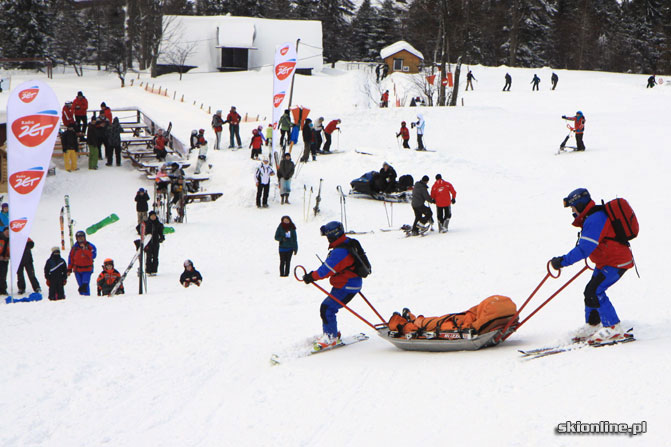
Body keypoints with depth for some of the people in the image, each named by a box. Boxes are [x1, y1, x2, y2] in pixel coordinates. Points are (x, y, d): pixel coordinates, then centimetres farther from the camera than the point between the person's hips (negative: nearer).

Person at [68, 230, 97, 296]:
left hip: (87, 270, -3)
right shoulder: (75, 247, 6)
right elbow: (71, 258, 12)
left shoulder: (90, 246, -1)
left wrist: (85, 249, -23)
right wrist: (69, 269, 9)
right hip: (77, 270, 3)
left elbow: (93, 256, -14)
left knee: (85, 286, -16)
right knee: (81, 286, 4)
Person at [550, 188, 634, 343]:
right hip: (604, 262, 11)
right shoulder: (592, 218, 9)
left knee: (594, 292, -16)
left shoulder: (594, 220, -24)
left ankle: (614, 329, -12)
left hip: (617, 262, -11)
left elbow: (584, 249, -30)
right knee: (590, 291, 12)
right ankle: (592, 326, 25)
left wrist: (562, 261, -28)